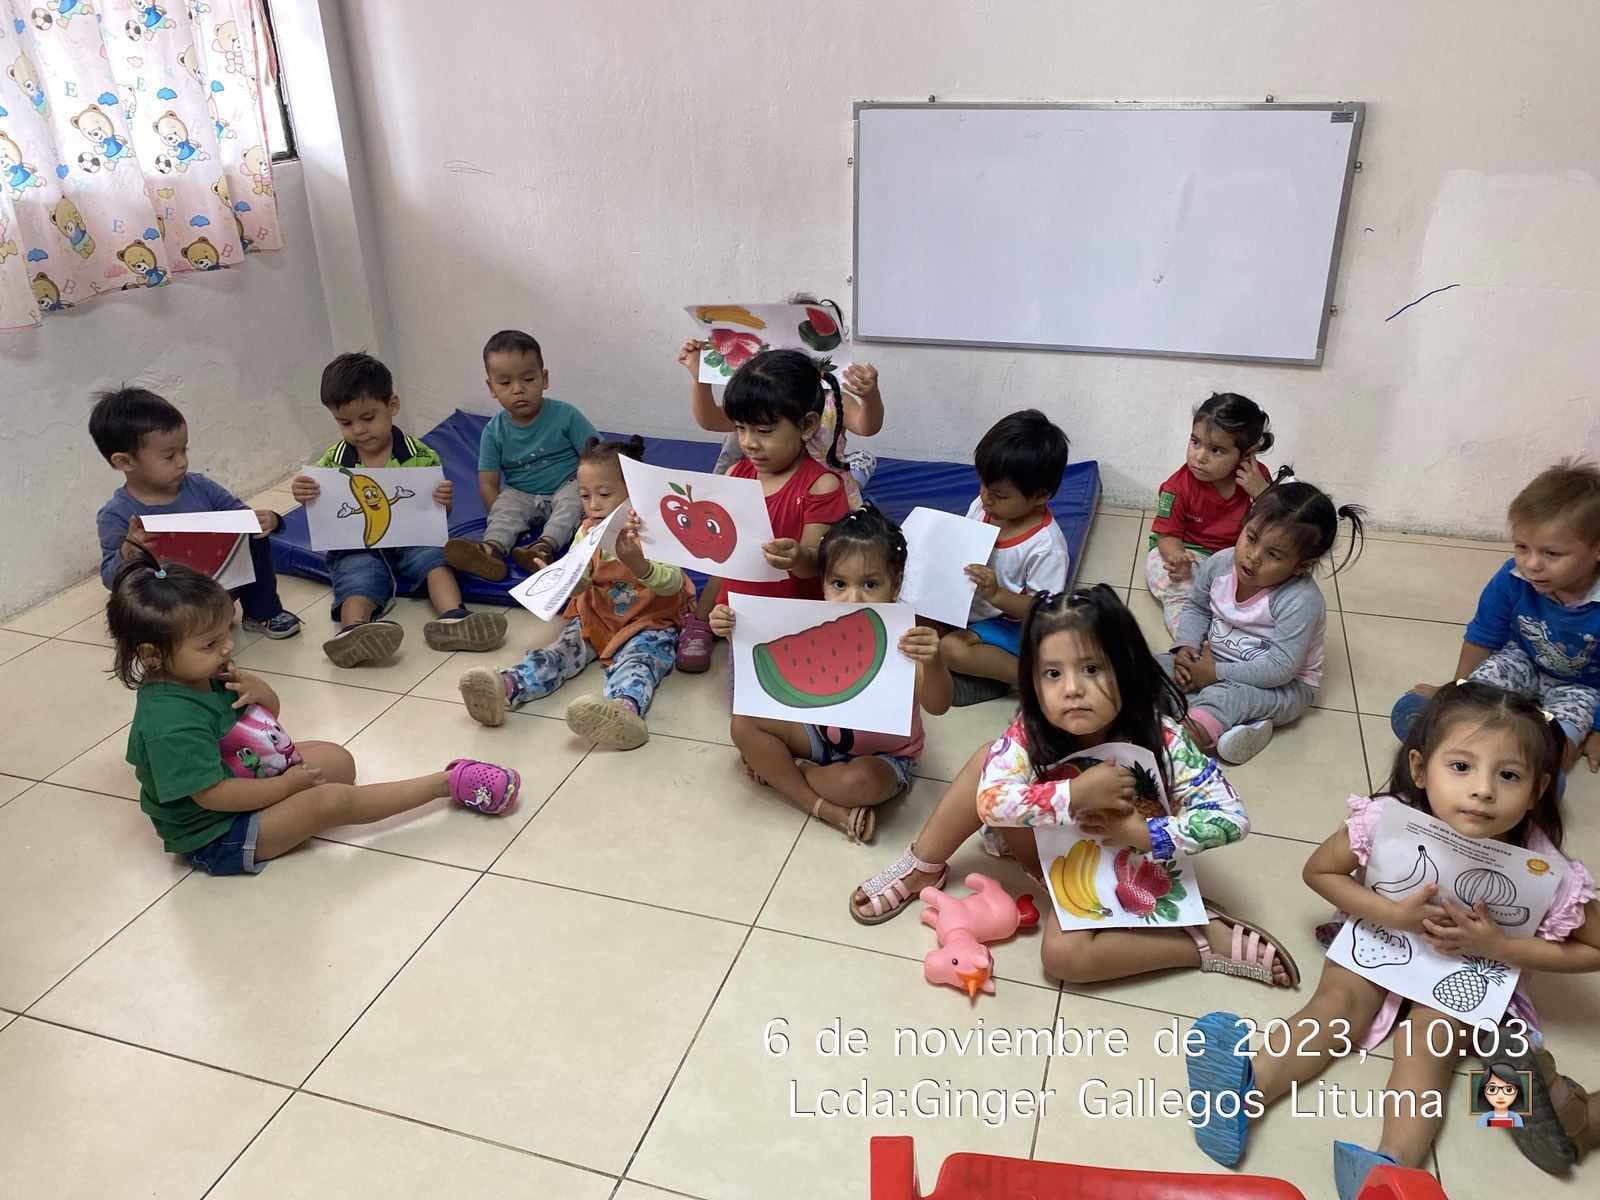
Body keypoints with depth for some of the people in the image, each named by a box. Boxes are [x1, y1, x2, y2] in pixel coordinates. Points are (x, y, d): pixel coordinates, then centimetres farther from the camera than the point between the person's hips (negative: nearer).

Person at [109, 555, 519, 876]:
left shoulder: (205, 674, -3)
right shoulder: (171, 721, -32)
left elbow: (270, 713, 9)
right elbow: (212, 795, -32)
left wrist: (259, 690, -15)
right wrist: (288, 785, -20)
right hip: (217, 837, -11)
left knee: (338, 759, 7)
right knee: (329, 801, -21)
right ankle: (449, 783, -14)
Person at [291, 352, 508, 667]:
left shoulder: (420, 456, 0)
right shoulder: (332, 462, 4)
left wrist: (444, 502, -20)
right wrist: (305, 498, -16)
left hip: (411, 540, 0)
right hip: (356, 549, 0)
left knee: (435, 555, -28)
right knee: (359, 577, -28)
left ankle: (453, 617, -50)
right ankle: (353, 630, -57)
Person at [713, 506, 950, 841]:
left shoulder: (902, 638, -26)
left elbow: (937, 706, -38)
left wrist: (933, 662, -60)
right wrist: (736, 633, -20)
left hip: (883, 755, -5)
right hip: (825, 734, 5)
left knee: (860, 781, -37)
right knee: (745, 724, -9)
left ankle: (780, 771, -6)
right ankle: (825, 807, -16)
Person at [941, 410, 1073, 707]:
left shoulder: (1047, 548, -27)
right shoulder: (982, 506, -8)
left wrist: (996, 594, -37)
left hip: (1009, 622, -8)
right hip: (968, 603, 8)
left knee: (950, 648, -27)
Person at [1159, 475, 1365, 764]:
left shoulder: (1301, 601, -30)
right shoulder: (1219, 564, -12)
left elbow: (1280, 669, -30)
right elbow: (1197, 608, 7)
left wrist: (1217, 672, -26)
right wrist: (1186, 646, -11)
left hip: (1283, 687, -7)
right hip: (1214, 661, 7)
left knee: (1221, 696, -35)